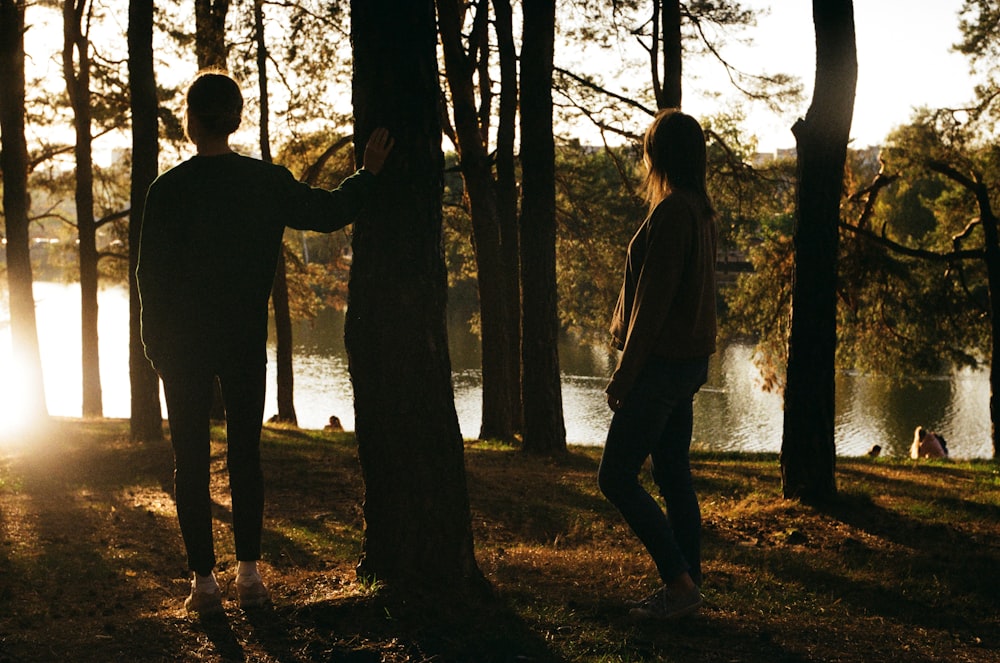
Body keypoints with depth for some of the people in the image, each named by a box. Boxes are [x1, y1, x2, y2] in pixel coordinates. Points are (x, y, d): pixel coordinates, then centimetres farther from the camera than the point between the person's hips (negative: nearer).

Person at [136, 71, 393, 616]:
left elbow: (151, 274, -6)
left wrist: (155, 343, 4)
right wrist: (369, 173, 23)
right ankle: (248, 574, 13)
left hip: (184, 343, -2)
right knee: (245, 454, 11)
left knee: (191, 460, 5)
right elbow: (328, 213, 9)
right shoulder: (268, 182, -2)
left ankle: (204, 581, 4)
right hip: (247, 341, 3)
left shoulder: (169, 190, -10)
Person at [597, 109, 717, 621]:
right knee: (674, 477, 12)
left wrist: (625, 372, -16)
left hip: (662, 364, -10)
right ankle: (686, 584, 16)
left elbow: (653, 300, -20)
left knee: (616, 476, -5)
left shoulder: (670, 212, -17)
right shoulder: (702, 212, 13)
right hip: (688, 362, 10)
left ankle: (680, 582, -5)